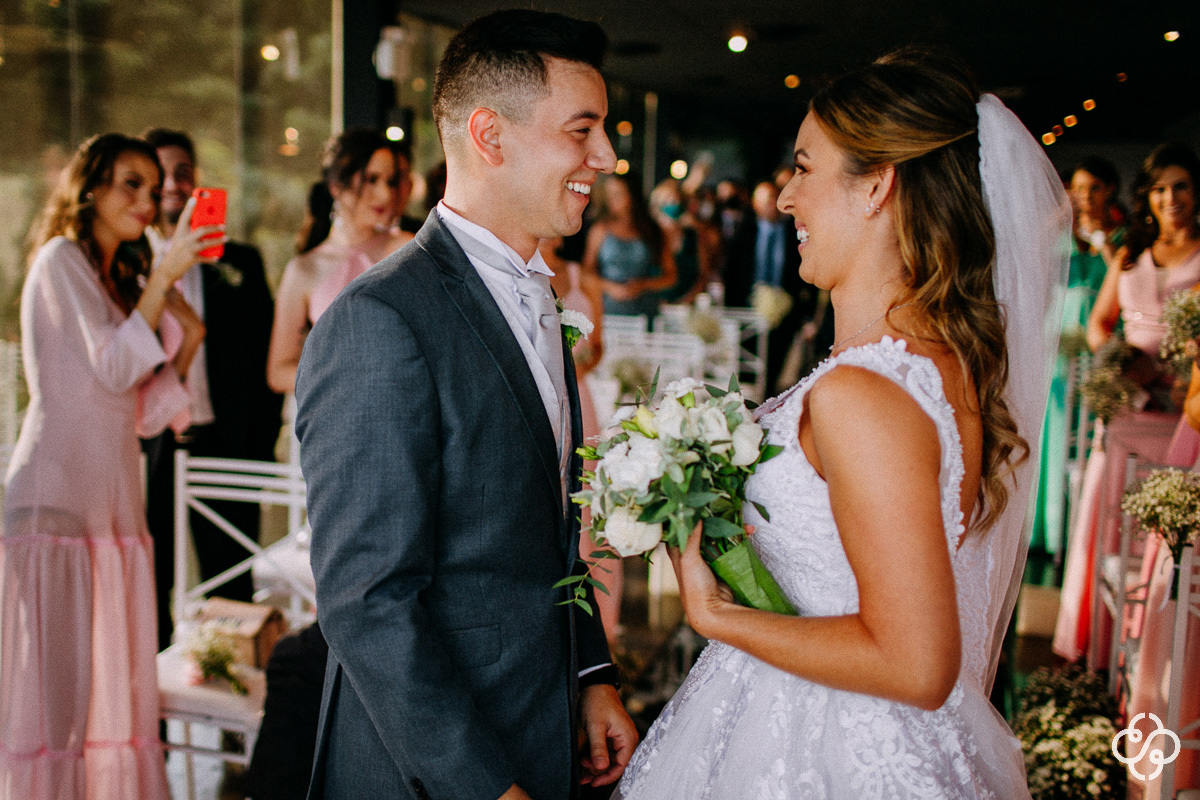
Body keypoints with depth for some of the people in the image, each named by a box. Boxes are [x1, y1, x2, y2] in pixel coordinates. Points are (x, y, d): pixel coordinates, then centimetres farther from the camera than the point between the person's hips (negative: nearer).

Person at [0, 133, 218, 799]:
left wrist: (189, 338, 5)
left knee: (115, 685, 8)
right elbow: (113, 367, -14)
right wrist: (164, 274, -14)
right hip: (56, 497, -8)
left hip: (114, 502, 8)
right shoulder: (61, 259, -1)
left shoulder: (124, 281, 20)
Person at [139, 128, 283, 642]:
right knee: (148, 588, 6)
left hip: (223, 446, 0)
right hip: (145, 449, 0)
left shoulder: (239, 263, 9)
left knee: (231, 593, 6)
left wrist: (262, 445, -1)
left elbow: (266, 359, 6)